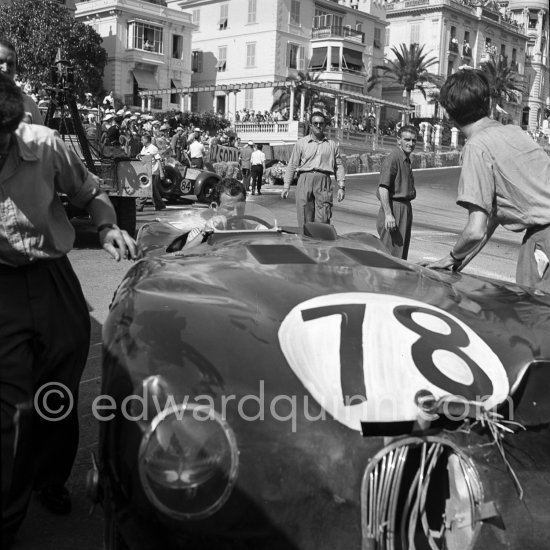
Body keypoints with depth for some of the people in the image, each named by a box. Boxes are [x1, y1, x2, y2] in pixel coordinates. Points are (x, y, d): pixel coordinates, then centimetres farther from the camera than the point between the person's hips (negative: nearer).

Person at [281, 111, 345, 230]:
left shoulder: (332, 145, 16)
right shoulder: (301, 143, 12)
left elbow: (339, 166, 15)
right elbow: (292, 165, 11)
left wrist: (341, 187, 5)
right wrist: (286, 186, 5)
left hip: (323, 181, 0)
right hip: (305, 179, 0)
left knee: (323, 219, -9)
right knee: (304, 219, -3)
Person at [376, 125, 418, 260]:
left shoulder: (406, 160, 18)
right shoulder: (392, 159, -14)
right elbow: (383, 188, -22)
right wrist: (388, 214, -28)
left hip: (405, 208, 10)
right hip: (394, 208, -10)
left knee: (401, 255, 15)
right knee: (391, 254, -8)